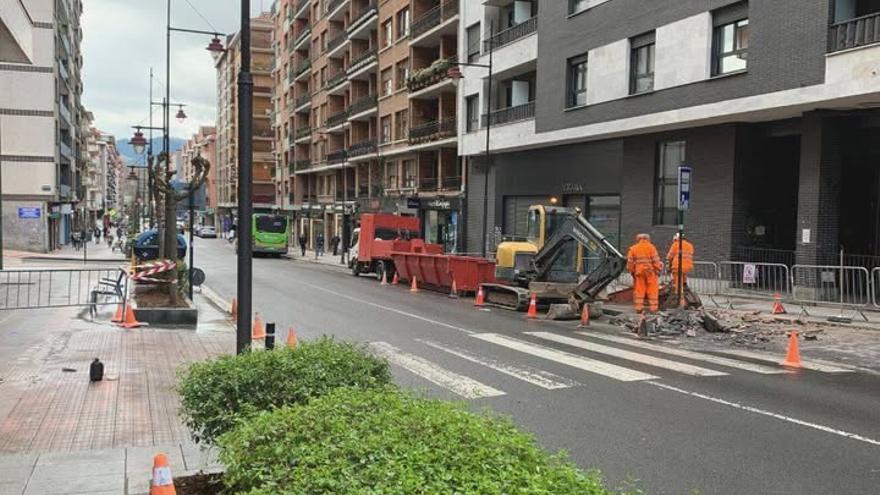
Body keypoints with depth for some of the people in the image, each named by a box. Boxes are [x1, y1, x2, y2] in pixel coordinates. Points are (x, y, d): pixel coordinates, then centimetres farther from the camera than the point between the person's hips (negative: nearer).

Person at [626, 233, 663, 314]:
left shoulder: (633, 248, 6)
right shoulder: (651, 247, -2)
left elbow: (630, 262, 4)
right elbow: (656, 261, -7)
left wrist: (631, 271, 13)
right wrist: (658, 271, 1)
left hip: (638, 272, 2)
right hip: (650, 271, -2)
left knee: (639, 290, 6)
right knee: (652, 290, 3)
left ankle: (639, 307, 4)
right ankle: (653, 307, 2)